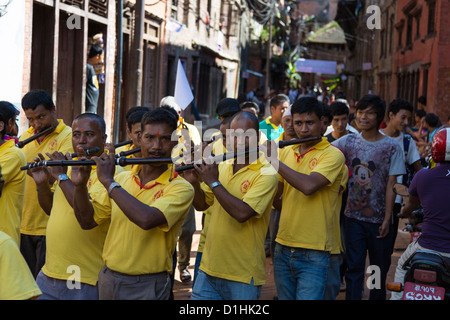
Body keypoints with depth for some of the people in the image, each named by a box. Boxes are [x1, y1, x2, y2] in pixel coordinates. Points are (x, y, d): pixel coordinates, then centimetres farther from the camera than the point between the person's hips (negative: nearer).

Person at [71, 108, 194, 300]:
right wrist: (80, 186, -10)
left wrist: (108, 181, -23)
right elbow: (87, 221, 7)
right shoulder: (122, 178, 4)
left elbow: (147, 219, -31)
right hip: (107, 279, 5)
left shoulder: (180, 188, -14)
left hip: (146, 287, -5)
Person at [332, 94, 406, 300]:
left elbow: (391, 185, -6)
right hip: (353, 216, 1)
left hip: (379, 219, -1)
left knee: (379, 269, 10)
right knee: (354, 268, 1)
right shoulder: (348, 141, 4)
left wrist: (387, 219, -9)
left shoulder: (391, 147, -4)